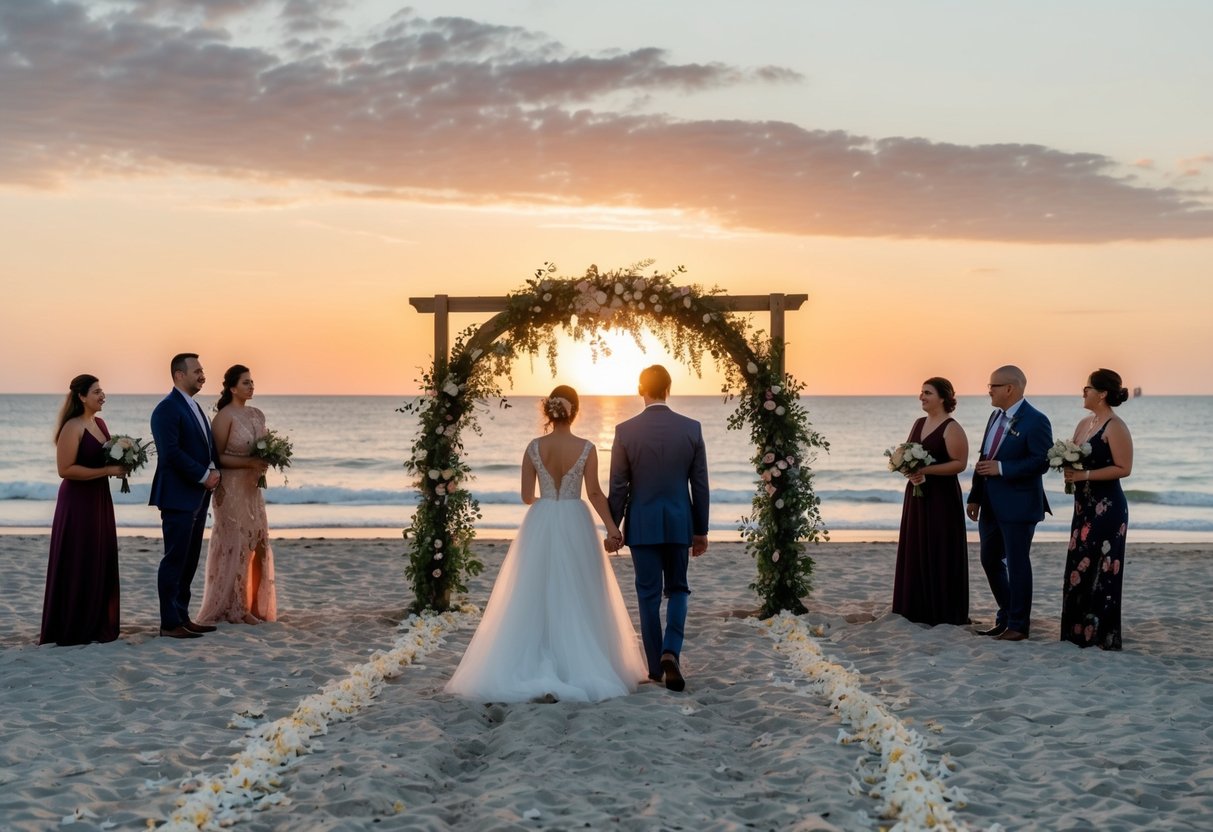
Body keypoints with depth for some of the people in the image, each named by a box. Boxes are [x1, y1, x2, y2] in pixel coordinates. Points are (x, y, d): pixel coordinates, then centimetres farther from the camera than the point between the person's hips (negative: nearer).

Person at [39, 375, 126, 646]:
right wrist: (107, 471, -20)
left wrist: (121, 463, 1)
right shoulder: (72, 427, -14)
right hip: (78, 503, -8)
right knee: (78, 565, -1)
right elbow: (65, 469, -21)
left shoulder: (100, 423, 10)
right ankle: (74, 630, 8)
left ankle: (97, 625, 19)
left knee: (101, 562, 10)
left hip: (99, 499, 8)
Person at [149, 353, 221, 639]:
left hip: (198, 497, 9)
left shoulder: (194, 407, 17)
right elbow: (171, 452, -20)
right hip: (178, 497, -9)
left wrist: (215, 470, 0)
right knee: (175, 559, -4)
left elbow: (208, 446, 19)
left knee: (189, 560, 11)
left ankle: (182, 617, 18)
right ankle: (169, 623, 0)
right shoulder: (167, 409, -12)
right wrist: (204, 476, -15)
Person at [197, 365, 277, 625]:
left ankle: (255, 604, 18)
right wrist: (249, 462, -21)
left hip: (253, 487, 8)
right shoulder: (224, 417, -11)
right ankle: (235, 608, 4)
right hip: (232, 488, -8)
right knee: (237, 544, -3)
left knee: (258, 542, 9)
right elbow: (216, 457, -13)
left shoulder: (258, 415, 11)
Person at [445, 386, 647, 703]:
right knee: (576, 600, 9)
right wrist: (611, 527, 3)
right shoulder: (586, 448, -8)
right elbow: (595, 493, -7)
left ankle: (538, 669, 4)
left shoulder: (534, 447, -3)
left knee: (534, 599, 8)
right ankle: (580, 667, 12)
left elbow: (526, 496, 1)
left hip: (539, 525, 1)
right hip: (575, 525, -1)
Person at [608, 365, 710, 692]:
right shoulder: (691, 428, -2)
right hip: (679, 523, 1)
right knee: (677, 589, 14)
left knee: (648, 595, 7)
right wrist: (701, 530, 9)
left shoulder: (625, 430, -7)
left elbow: (618, 486, -4)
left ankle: (657, 667, 12)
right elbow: (700, 485, 1)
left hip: (642, 524, -1)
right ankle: (671, 651, -7)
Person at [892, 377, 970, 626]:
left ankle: (945, 612, 4)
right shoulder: (918, 424, 12)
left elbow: (960, 463, -16)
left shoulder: (951, 428, -10)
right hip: (916, 495, 7)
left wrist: (926, 470, -23)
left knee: (941, 553, -3)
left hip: (942, 498, -7)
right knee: (915, 551, 8)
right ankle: (919, 608, 16)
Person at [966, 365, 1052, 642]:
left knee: (1017, 564, 1)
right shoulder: (996, 417, 12)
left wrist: (1001, 468, -22)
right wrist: (975, 497, 13)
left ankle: (1019, 625, 12)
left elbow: (1042, 461, -21)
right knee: (990, 561, 14)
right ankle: (1006, 617, 28)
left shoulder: (1035, 421, -14)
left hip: (1018, 505, -9)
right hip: (991, 505, 9)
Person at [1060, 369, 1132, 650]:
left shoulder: (1115, 427, -13)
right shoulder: (1084, 424, 12)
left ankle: (1102, 635, 5)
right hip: (1085, 505, 9)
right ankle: (1080, 631, 19)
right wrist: (1068, 468, -3)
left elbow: (1123, 468, -18)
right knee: (1079, 567, 11)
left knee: (1100, 570, -3)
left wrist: (1084, 475, -21)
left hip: (1107, 507, -9)